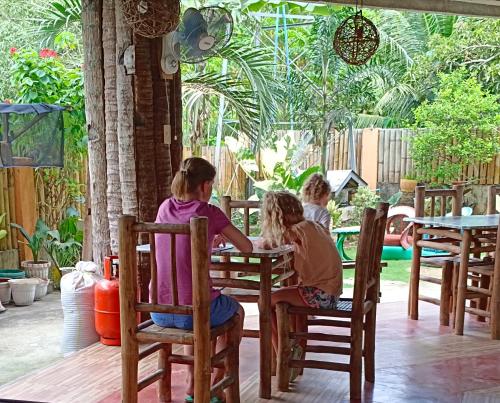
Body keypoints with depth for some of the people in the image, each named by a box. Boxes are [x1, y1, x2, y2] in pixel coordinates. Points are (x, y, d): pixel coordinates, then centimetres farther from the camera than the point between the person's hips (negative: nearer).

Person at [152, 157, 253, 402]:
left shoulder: (165, 207, 6)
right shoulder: (209, 212, -8)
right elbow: (247, 247, -1)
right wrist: (222, 233, 17)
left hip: (159, 312, 5)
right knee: (237, 311, 29)